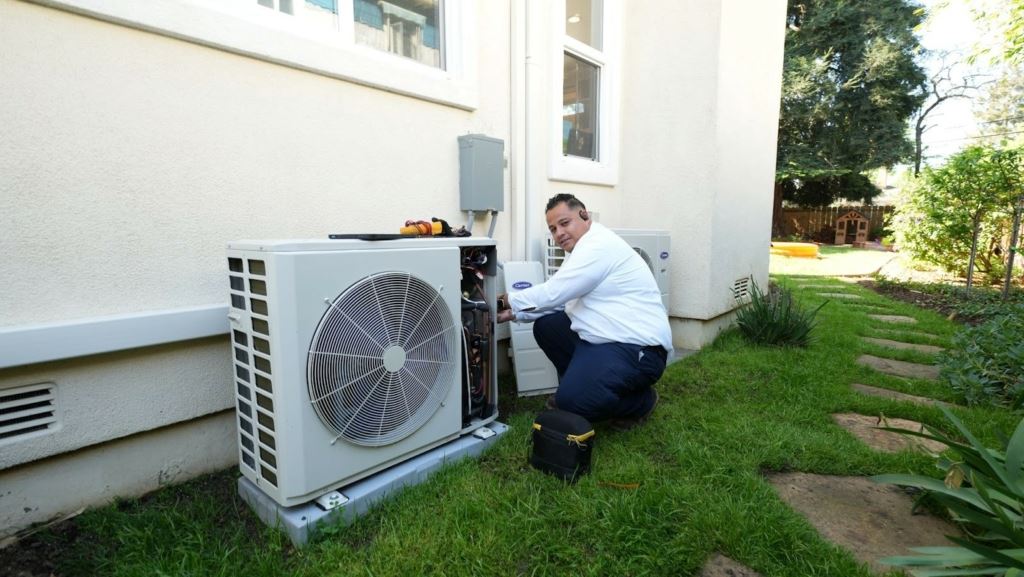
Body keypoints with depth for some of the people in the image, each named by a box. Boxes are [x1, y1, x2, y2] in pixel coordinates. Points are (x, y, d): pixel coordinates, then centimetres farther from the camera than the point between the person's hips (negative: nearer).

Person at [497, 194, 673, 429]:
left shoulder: (599, 245, -18)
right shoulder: (581, 248, 14)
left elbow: (553, 293, -20)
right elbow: (559, 299, 15)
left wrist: (509, 301, -6)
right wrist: (513, 314, 7)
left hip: (638, 348, -10)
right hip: (605, 338, 10)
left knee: (572, 400, -22)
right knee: (545, 326, 9)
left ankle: (641, 401, 4)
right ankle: (575, 383, 20)